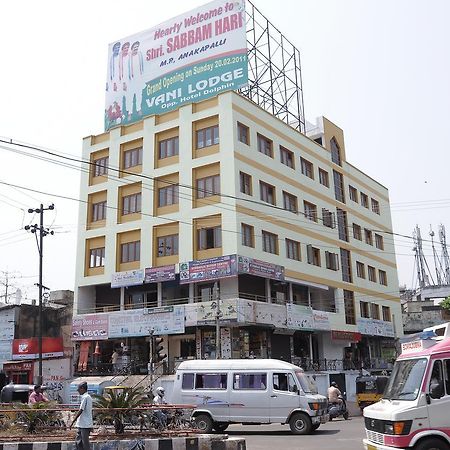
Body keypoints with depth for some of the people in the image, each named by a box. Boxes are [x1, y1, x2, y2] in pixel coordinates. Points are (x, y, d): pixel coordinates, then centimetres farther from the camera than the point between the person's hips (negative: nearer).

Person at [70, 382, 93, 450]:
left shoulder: (85, 397, -16)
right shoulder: (88, 397, 14)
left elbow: (80, 411, -18)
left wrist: (72, 422, -15)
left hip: (85, 425, -9)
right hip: (82, 424, 9)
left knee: (85, 444, -2)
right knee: (78, 442, 13)